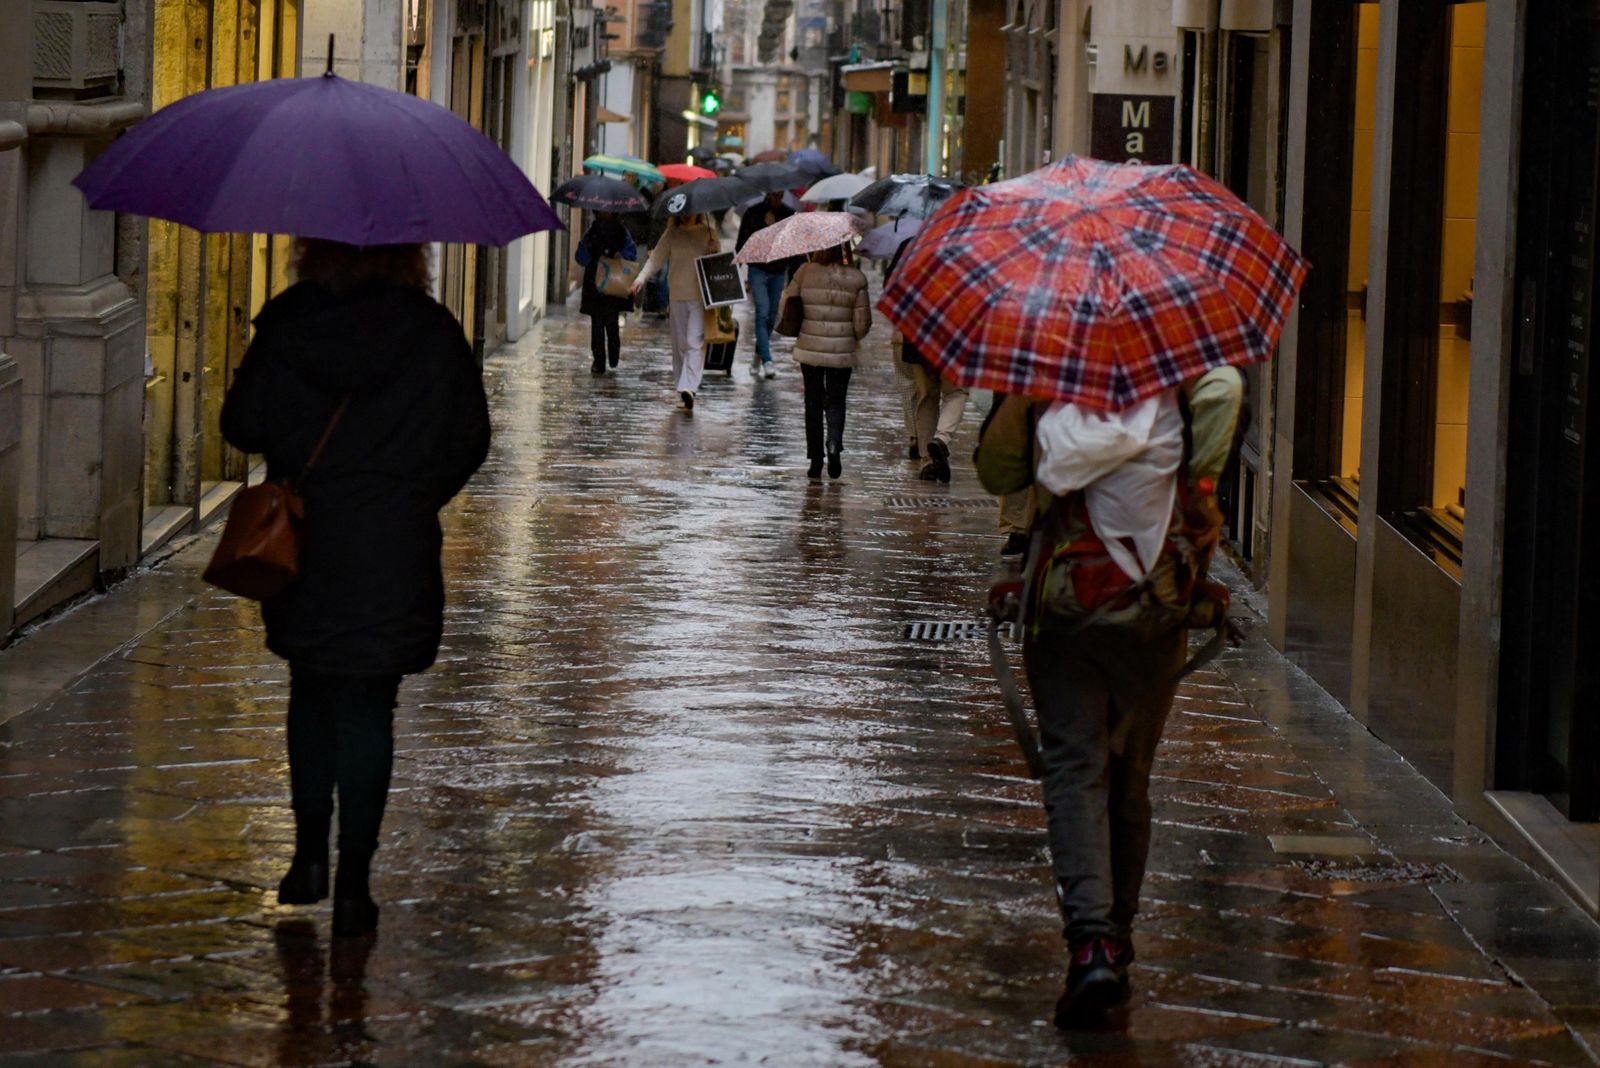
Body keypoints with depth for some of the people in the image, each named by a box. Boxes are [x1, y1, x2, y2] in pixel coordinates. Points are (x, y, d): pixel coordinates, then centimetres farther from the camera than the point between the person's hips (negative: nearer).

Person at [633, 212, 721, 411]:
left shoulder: (708, 234, 4)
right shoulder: (672, 234, 9)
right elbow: (657, 258, 2)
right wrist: (641, 278, -13)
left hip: (700, 296, -3)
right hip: (677, 295, 3)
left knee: (695, 342, -14)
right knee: (680, 343, 6)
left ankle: (689, 387, -24)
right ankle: (682, 388, 13)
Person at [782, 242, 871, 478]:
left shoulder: (806, 273, -7)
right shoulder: (856, 278, -8)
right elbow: (863, 321, -4)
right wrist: (856, 337, 16)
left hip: (809, 349, 1)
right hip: (842, 352, -1)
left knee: (813, 403, 12)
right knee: (836, 402, 10)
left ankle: (816, 460, 13)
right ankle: (834, 445, -17)